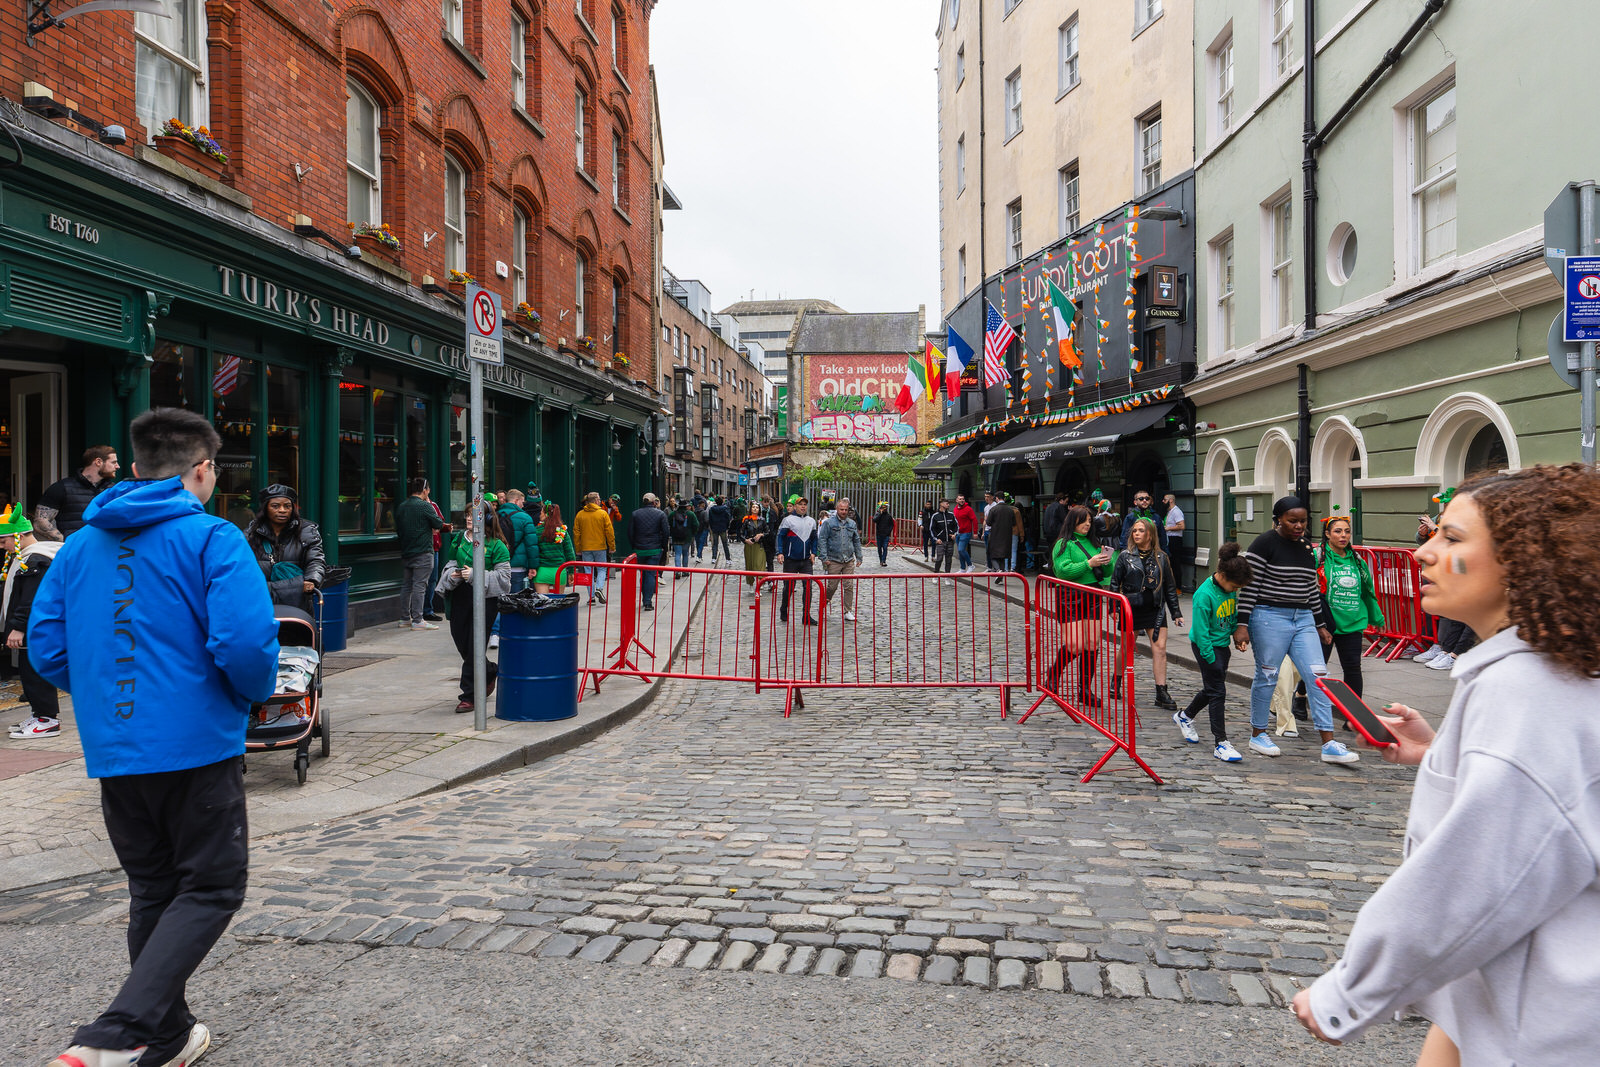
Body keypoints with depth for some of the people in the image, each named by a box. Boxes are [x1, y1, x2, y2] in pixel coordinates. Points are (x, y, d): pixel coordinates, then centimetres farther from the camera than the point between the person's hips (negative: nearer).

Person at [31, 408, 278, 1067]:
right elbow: (246, 641, -21)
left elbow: (46, 646, 8)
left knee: (152, 891, 18)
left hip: (112, 750, 6)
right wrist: (255, 693, -1)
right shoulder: (212, 538, -11)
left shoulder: (81, 544, 8)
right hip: (197, 746, -6)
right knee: (210, 889, 4)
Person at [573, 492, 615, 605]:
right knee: (601, 569, 10)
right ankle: (599, 588, -12)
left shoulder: (580, 514, 3)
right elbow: (609, 532, -5)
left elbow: (576, 533, 5)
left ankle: (591, 596, 4)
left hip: (585, 548, 2)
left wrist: (578, 549, 12)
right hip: (600, 547, -2)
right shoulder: (603, 514, -5)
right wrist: (612, 547, 2)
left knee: (589, 571, 7)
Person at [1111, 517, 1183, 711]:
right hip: (1131, 609, -1)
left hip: (1155, 609, 1)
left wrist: (1176, 612, 8)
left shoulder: (1161, 558, 6)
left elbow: (1170, 587, 10)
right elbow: (1115, 583, 3)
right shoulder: (1125, 557, 1)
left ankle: (1161, 693, -4)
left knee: (1160, 648, -7)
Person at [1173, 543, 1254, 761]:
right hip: (1205, 646, -8)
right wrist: (1211, 659, -19)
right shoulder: (1204, 595, -24)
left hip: (1222, 644, 8)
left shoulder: (1231, 589, -2)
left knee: (1213, 688, 18)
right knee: (1217, 692, -9)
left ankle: (1185, 716, 41)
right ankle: (1220, 743, -5)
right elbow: (1201, 632, -21)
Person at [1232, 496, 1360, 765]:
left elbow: (1312, 589, 19)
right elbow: (1249, 586, -11)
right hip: (1269, 618, -6)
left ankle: (1329, 744, -1)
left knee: (1318, 676, -2)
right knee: (1267, 677, 3)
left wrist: (1320, 625, 19)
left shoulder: (1306, 547, 13)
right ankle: (1258, 735, 20)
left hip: (1303, 620, 6)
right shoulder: (1264, 544, -8)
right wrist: (1242, 624, -16)